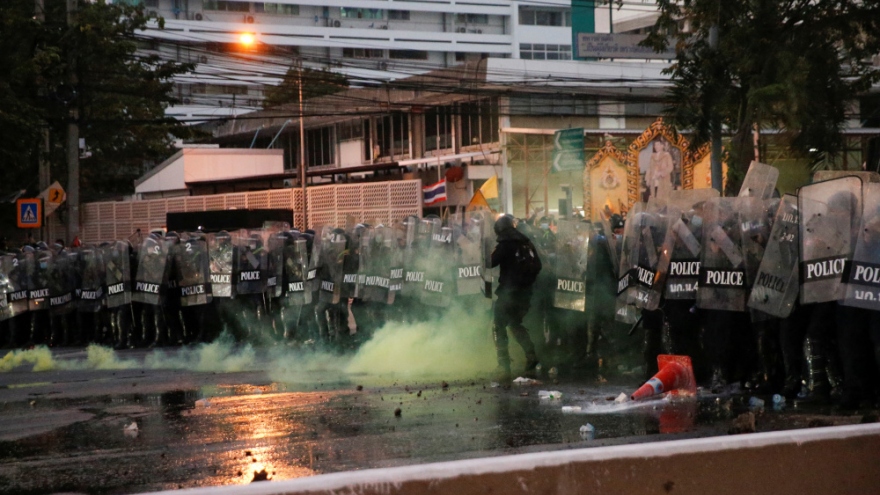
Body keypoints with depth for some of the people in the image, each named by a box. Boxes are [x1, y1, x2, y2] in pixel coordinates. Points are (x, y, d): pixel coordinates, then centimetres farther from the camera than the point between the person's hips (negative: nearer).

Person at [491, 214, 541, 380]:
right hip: (525, 291, 7)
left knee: (499, 327, 1)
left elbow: (491, 262, -14)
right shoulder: (527, 243, 7)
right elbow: (537, 265, 11)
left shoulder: (506, 244, -11)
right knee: (515, 324, 22)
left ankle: (504, 366, -8)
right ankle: (532, 359, 12)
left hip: (509, 291, -7)